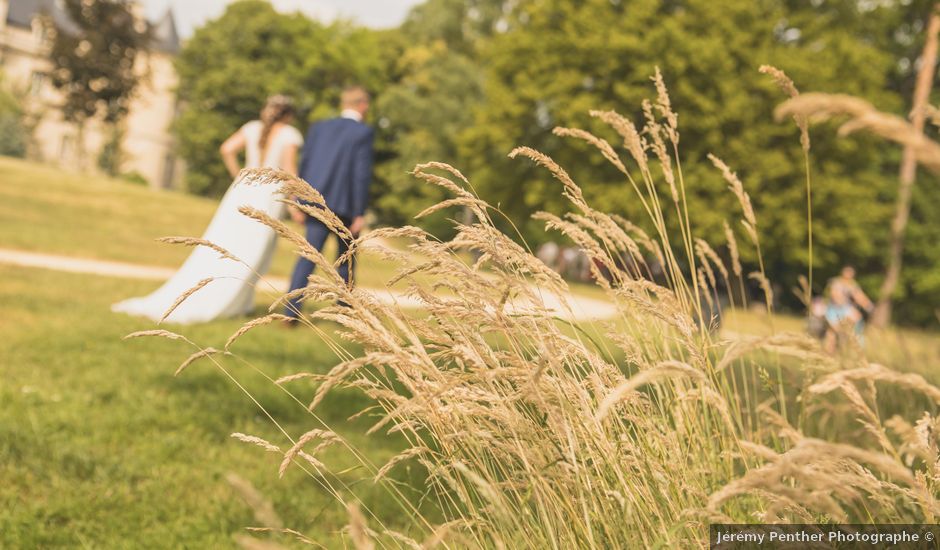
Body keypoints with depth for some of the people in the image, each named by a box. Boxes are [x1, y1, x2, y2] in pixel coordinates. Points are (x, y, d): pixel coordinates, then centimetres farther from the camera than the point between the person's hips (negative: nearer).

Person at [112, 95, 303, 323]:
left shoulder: (253, 127, 10)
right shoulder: (290, 134, -4)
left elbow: (227, 149, 0)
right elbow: (289, 170, -11)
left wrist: (239, 178, 10)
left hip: (243, 191, 5)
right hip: (269, 197, -4)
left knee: (218, 249, 9)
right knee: (248, 256, 4)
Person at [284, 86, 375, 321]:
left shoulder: (319, 127, 10)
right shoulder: (364, 132, -3)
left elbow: (305, 164, 8)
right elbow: (362, 173, -10)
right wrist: (360, 213, -9)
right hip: (345, 205, -3)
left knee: (308, 255, 0)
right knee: (346, 258, 15)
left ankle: (291, 311, -13)